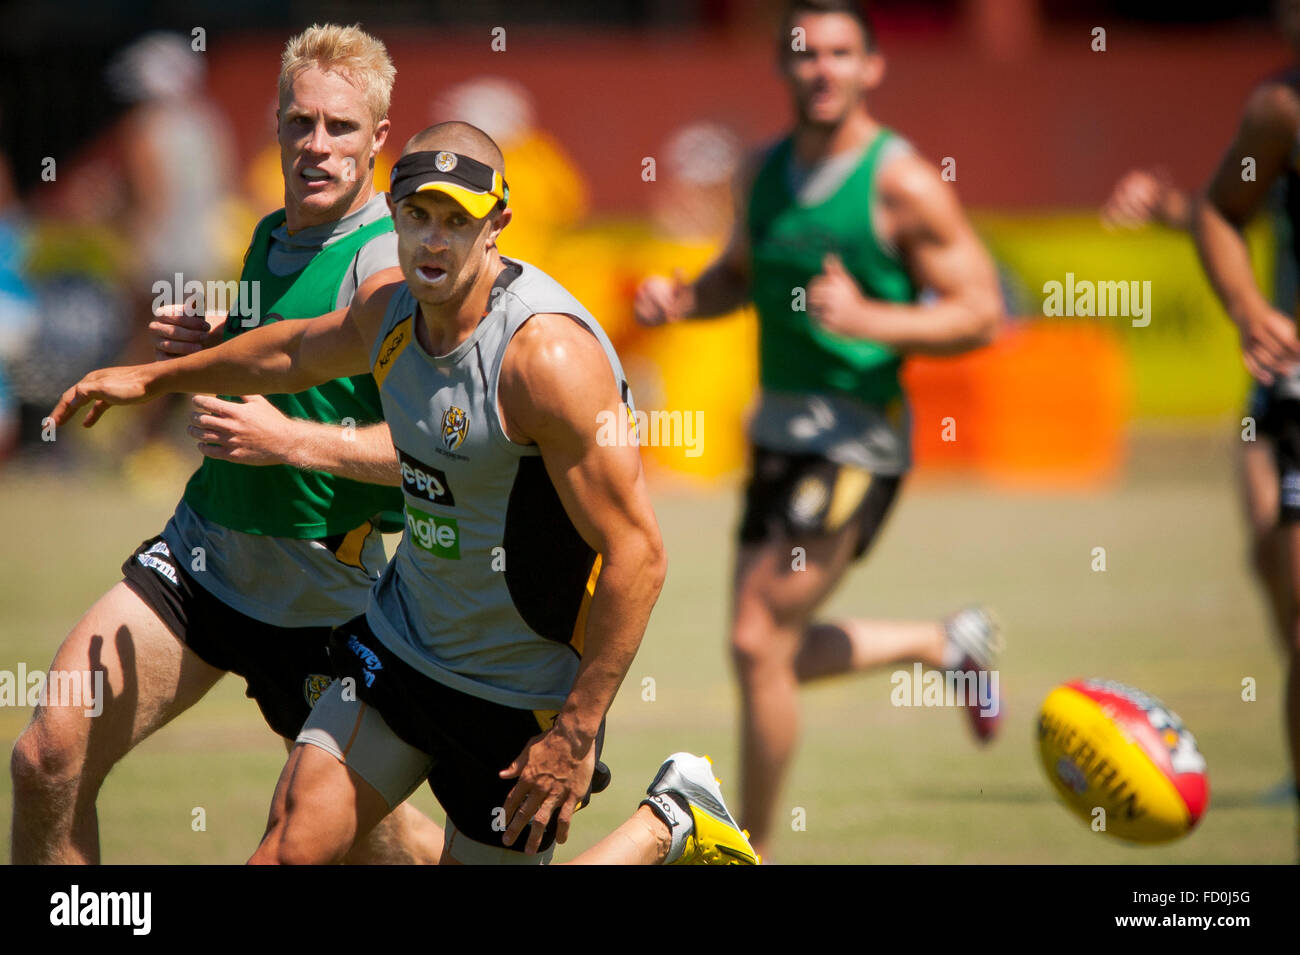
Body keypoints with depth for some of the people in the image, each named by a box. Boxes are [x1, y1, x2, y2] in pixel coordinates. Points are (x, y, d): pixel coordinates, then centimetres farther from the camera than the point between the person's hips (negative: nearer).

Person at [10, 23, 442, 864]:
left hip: (317, 596, -6)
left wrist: (290, 441, -29)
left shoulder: (388, 263, -16)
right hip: (198, 558, 6)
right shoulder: (271, 238, 9)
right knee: (49, 759, -9)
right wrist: (203, 355, 5)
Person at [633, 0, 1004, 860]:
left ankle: (755, 849, 3)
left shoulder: (903, 184, -13)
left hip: (856, 441, -8)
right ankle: (946, 644, 37)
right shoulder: (766, 171, 8)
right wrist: (679, 298, 3)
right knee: (773, 652, 14)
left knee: (758, 643, -11)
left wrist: (871, 320, -27)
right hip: (780, 428, 8)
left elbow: (980, 315, -12)